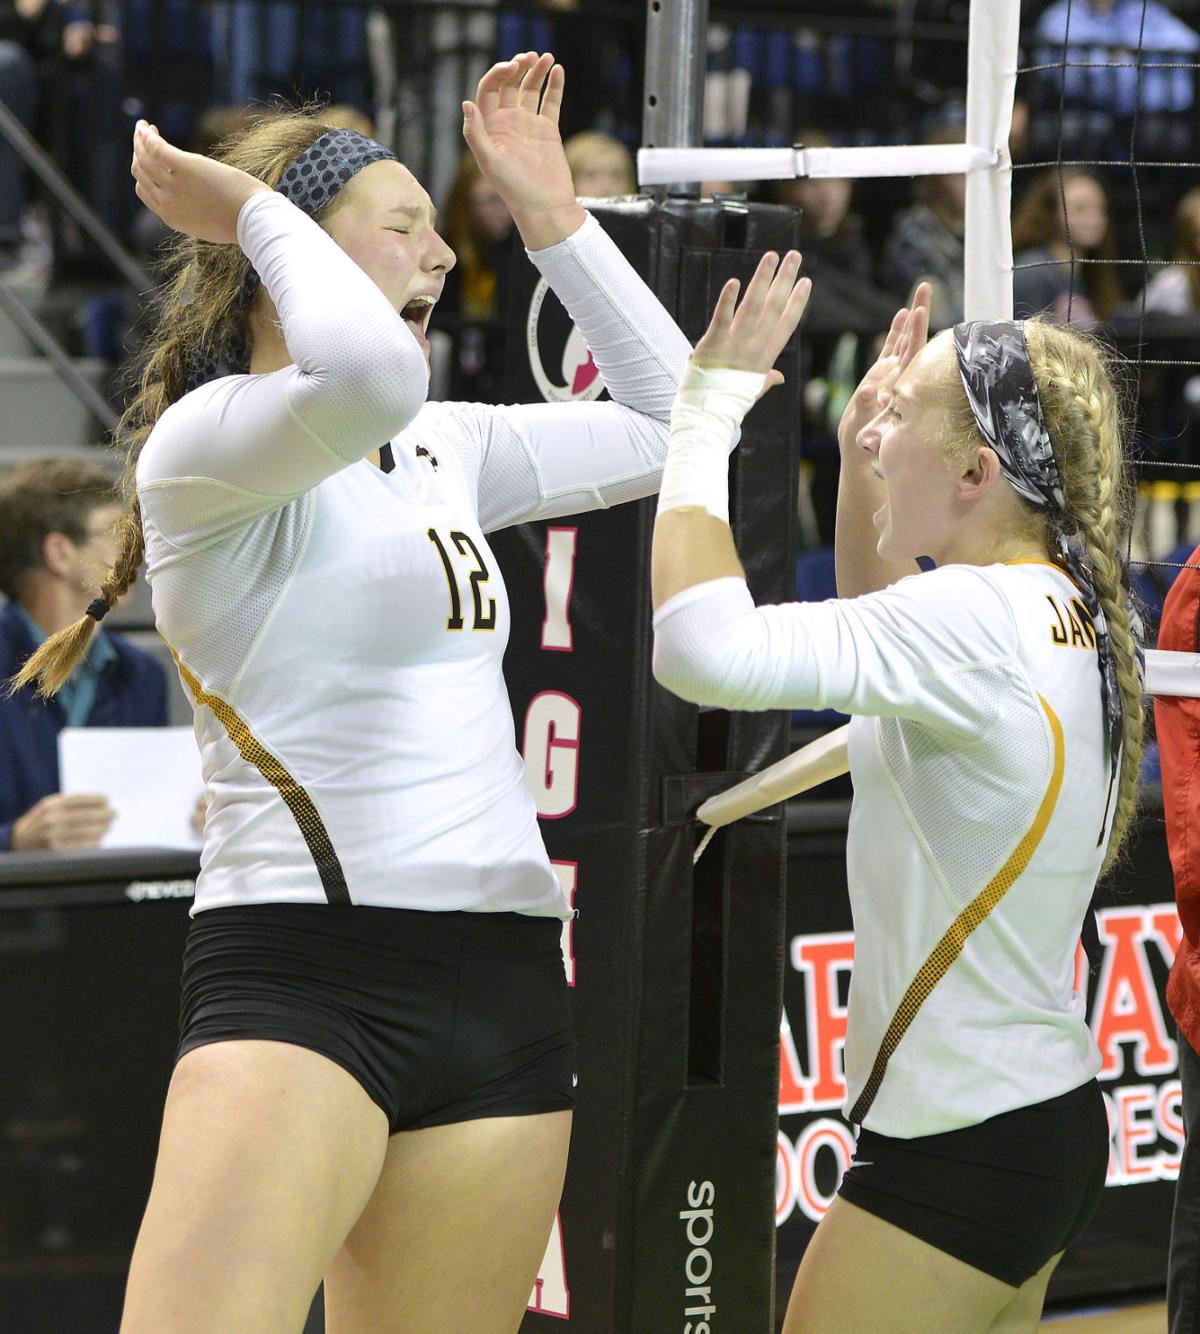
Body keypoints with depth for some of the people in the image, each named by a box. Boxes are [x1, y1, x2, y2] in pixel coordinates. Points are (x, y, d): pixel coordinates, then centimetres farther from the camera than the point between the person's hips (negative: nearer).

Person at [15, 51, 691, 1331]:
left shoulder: (446, 448, 18)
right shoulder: (204, 438, -7)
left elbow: (665, 421, 27)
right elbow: (368, 372, -29)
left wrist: (550, 214, 21)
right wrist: (256, 209, -12)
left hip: (501, 980, 8)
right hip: (301, 972, -8)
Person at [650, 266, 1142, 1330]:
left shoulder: (981, 620, -21)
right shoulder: (1066, 610, 8)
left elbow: (703, 649, -33)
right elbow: (878, 641, 31)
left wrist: (708, 410, -20)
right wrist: (859, 467, 18)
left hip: (966, 1148, -10)